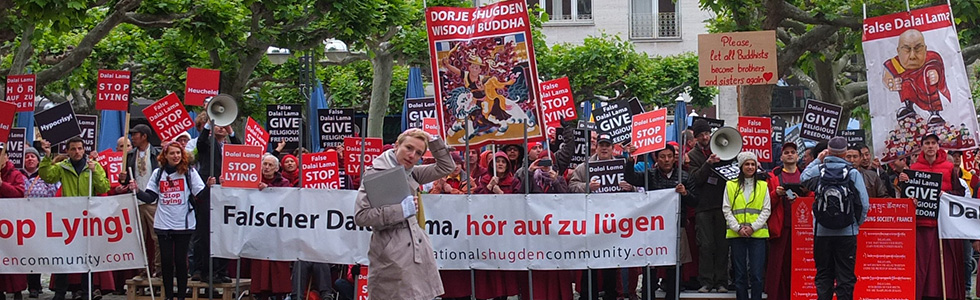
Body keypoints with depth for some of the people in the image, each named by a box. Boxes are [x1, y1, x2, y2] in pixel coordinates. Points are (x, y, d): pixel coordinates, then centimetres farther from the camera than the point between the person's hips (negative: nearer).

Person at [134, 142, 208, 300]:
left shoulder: (189, 172, 1)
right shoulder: (158, 173, 8)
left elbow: (200, 194, -6)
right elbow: (150, 197, 8)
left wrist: (208, 186, -24)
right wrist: (137, 191, -8)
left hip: (184, 224, -2)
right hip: (163, 224, 2)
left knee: (180, 260, 1)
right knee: (166, 260, 4)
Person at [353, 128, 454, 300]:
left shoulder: (411, 173, 13)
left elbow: (447, 166, 19)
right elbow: (360, 216, -17)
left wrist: (432, 141, 6)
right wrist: (400, 210, -20)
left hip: (418, 251, 7)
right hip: (392, 258, -7)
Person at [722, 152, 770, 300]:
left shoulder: (763, 186, 10)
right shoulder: (731, 185, 8)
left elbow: (766, 210, 4)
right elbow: (726, 210, 4)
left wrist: (753, 227, -9)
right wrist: (738, 228, -9)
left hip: (757, 234, 0)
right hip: (736, 234, 0)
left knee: (756, 274, -5)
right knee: (740, 273, 3)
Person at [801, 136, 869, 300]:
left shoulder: (818, 170, -2)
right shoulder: (853, 173, -6)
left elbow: (803, 178, 21)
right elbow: (863, 202, -7)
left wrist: (817, 160, 26)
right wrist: (858, 222, 9)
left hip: (822, 231, 2)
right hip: (847, 231, -2)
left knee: (823, 275, 9)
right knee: (845, 276, 1)